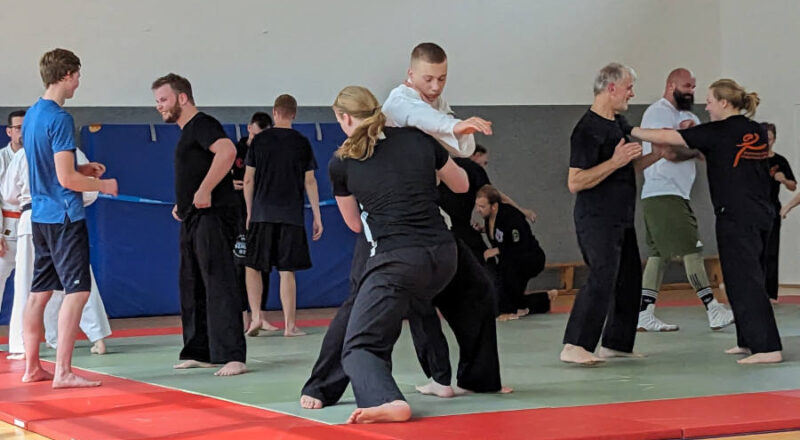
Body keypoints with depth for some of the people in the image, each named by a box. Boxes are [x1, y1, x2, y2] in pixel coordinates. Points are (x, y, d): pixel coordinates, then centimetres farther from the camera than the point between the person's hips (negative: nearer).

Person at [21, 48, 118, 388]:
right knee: (77, 291, -8)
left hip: (40, 216, 9)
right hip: (64, 216, -9)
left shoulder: (32, 115, 12)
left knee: (40, 291, 13)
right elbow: (66, 178, -18)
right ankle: (62, 372, -12)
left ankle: (32, 367, 19)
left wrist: (83, 169, 16)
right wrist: (103, 185, -4)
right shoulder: (59, 119, -16)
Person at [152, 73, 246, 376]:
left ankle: (232, 356, -17)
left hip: (213, 215, -11)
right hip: (194, 219, 11)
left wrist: (204, 191, -28)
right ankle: (199, 352, 20)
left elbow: (227, 151, -29)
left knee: (218, 283, -15)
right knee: (191, 286, 13)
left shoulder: (202, 125, -10)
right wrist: (183, 204, 19)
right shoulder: (187, 132, 21)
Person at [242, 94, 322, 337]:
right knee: (287, 271, 2)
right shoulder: (302, 143, 3)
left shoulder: (259, 140, 1)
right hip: (291, 215, 1)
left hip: (262, 214, 0)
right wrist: (317, 217, 8)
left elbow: (249, 180, 3)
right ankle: (289, 325, 2)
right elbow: (309, 182, 4)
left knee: (253, 266, 10)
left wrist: (249, 213, 12)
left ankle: (255, 316, -3)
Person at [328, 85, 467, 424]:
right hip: (443, 256, 5)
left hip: (396, 260, -4)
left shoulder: (341, 164, 3)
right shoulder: (419, 140, 9)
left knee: (359, 347, -3)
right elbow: (461, 185, 25)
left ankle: (387, 401, -32)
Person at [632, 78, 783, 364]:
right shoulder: (757, 132, 10)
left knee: (745, 281, -7)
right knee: (746, 278, 18)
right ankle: (749, 341, 25)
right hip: (761, 213, 8)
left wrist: (631, 132, 0)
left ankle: (768, 348, -12)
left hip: (736, 217, -8)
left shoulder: (719, 132, -12)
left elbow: (666, 137, -11)